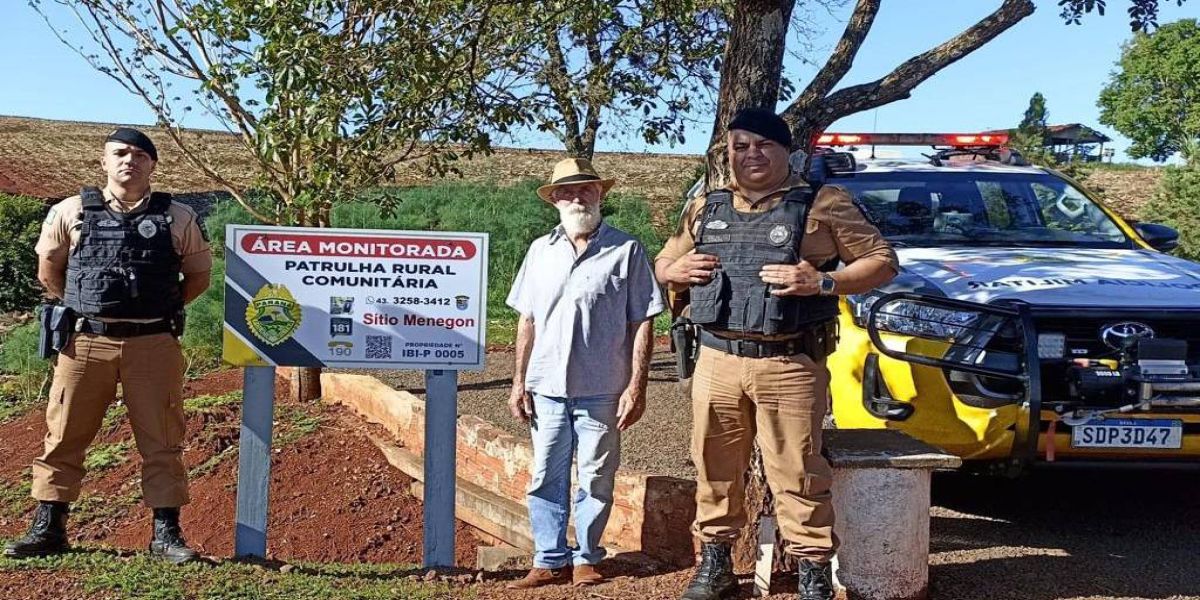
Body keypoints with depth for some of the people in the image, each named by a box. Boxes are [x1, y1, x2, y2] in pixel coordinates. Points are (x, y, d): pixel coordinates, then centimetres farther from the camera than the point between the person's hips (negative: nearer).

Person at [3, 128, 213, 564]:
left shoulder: (178, 218, 5)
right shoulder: (71, 213, 6)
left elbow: (199, 274, 15)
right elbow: (49, 269, 19)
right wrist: (77, 306, 15)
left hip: (153, 344, -1)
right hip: (86, 342, 1)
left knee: (161, 441, 2)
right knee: (64, 436, 5)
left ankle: (166, 535, 10)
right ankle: (48, 529, 17)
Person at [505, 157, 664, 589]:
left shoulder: (626, 250, -2)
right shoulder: (541, 250, 9)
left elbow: (642, 323, -3)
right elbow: (527, 320, 12)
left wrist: (636, 387, -9)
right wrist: (519, 382, 8)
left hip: (601, 391, -3)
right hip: (547, 387, 3)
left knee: (595, 481, 6)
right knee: (546, 480, 8)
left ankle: (586, 558, 21)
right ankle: (550, 560, 19)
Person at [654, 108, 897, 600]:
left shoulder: (823, 205, 1)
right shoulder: (705, 209, 14)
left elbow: (883, 261, 1)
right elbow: (661, 265, 25)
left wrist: (823, 283, -15)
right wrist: (677, 271, 0)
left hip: (791, 366, -4)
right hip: (717, 362, 4)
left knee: (797, 475, -2)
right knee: (715, 470, 11)